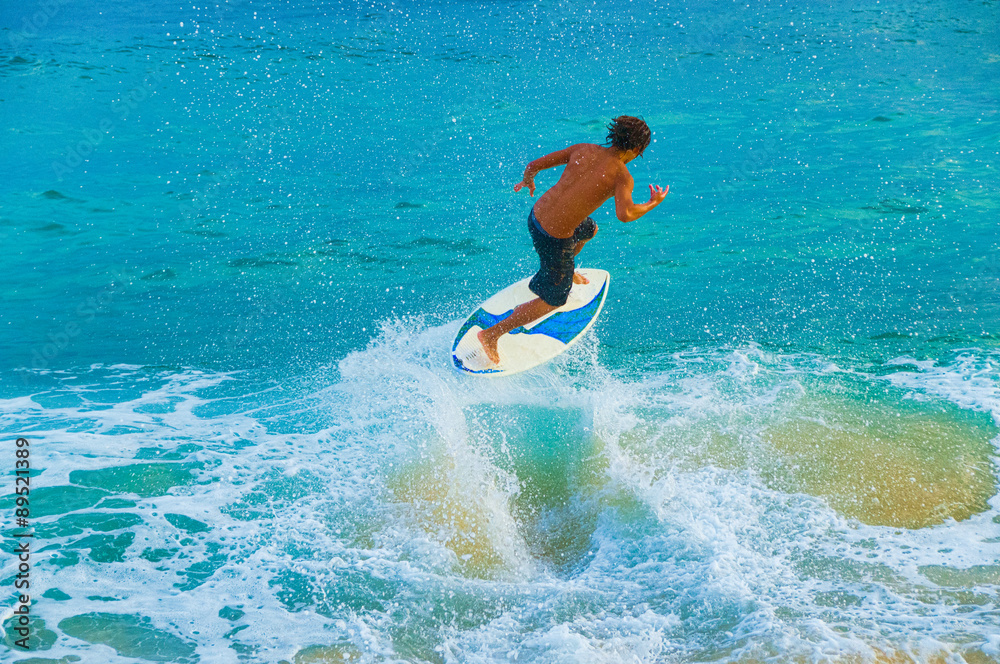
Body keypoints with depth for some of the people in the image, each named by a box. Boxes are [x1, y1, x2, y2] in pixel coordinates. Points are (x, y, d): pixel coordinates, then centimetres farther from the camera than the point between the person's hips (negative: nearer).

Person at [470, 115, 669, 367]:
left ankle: (566, 273, 58)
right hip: (554, 239, -7)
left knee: (589, 229, 36)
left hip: (536, 215, 7)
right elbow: (624, 214, -32)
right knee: (552, 301, 13)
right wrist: (653, 204, -14)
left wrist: (527, 182, 25)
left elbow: (534, 164, 2)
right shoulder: (622, 176, -15)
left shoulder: (583, 149, 1)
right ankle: (491, 334, 15)